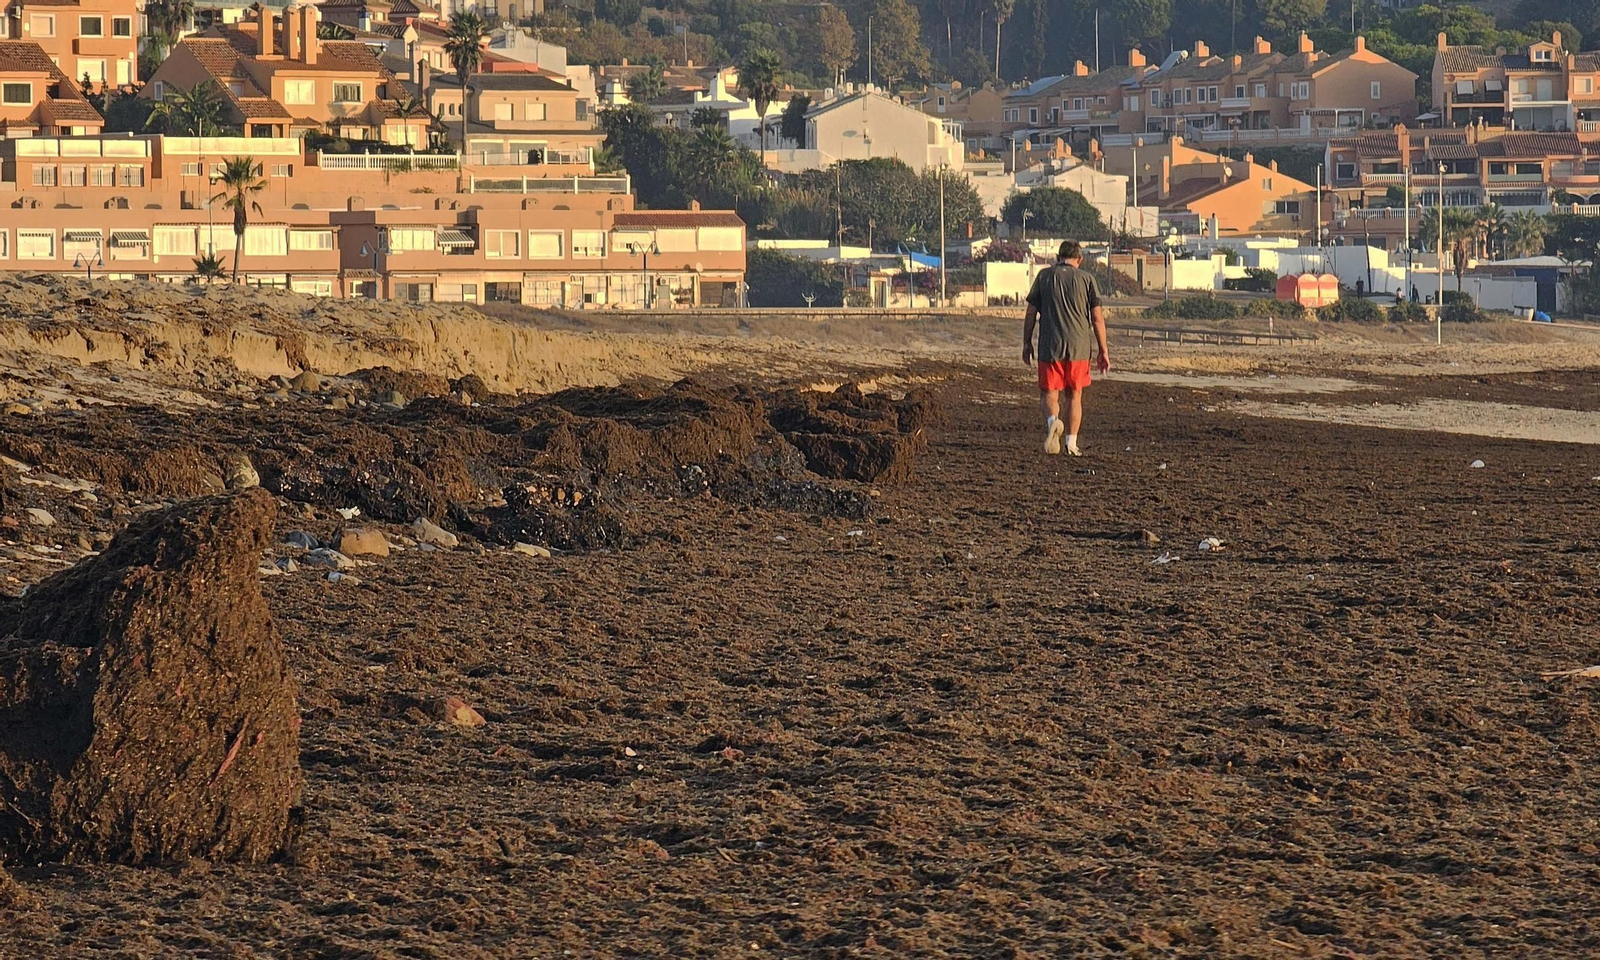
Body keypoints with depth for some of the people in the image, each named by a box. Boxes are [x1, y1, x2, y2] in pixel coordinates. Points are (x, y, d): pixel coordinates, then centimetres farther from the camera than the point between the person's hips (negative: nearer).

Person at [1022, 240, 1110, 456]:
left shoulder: (1044, 277, 5)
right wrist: (1104, 352, 7)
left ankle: (1053, 420, -26)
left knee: (1049, 394, 5)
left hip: (1049, 347, 0)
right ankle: (1072, 443, 9)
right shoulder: (1087, 278, 3)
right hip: (1078, 347, 0)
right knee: (1075, 395, 13)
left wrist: (1027, 343, 16)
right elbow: (1097, 318, 1)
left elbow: (1030, 314, 6)